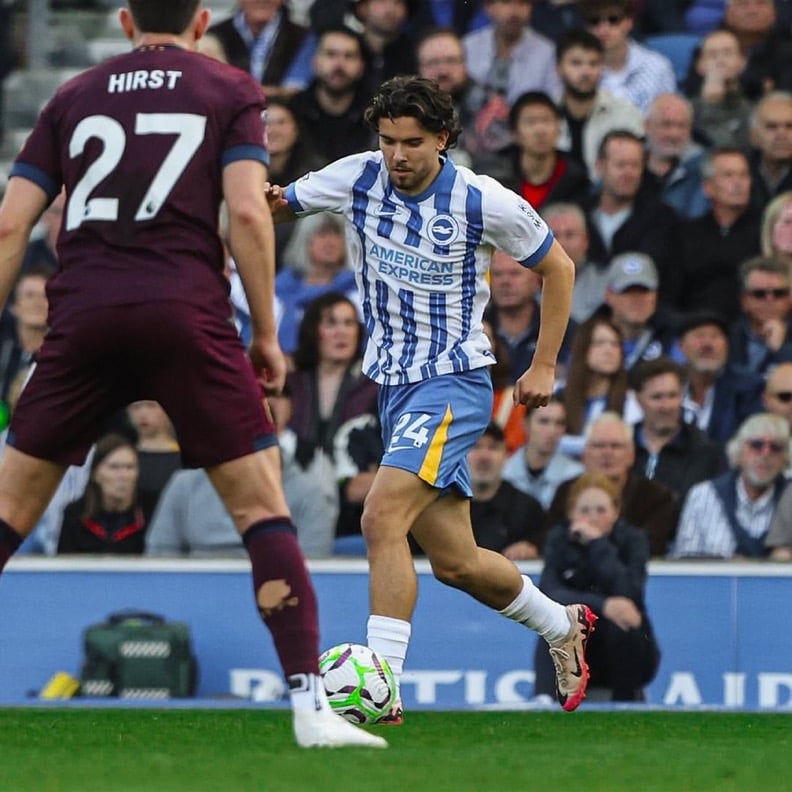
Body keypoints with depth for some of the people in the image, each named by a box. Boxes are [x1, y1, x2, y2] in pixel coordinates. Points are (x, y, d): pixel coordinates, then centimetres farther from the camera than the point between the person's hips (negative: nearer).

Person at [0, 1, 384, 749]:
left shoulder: (75, 95, 19)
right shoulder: (230, 90, 12)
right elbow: (247, 212, -2)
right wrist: (266, 334, 5)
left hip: (83, 317, 2)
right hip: (186, 315, -2)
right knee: (261, 505, 3)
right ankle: (309, 701, -6)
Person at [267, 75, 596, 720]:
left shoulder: (484, 202, -12)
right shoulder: (357, 178, -3)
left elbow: (557, 267, 3)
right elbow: (278, 204, 6)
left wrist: (544, 366, 3)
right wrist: (260, 200, -20)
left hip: (454, 382, -6)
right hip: (395, 385, 6)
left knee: (382, 518, -25)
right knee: (454, 562, 12)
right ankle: (563, 626, 38)